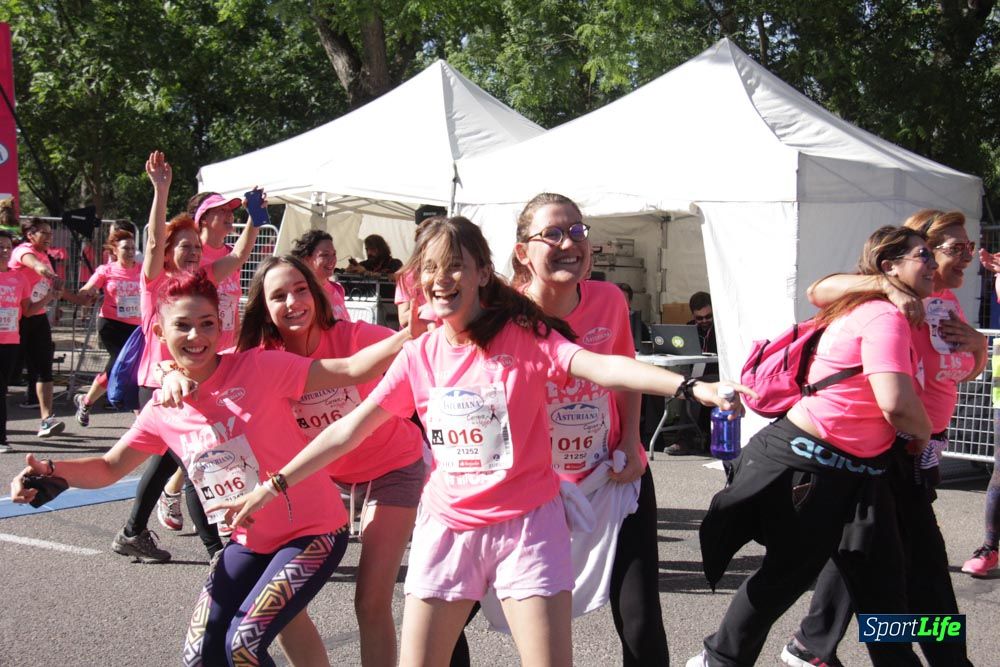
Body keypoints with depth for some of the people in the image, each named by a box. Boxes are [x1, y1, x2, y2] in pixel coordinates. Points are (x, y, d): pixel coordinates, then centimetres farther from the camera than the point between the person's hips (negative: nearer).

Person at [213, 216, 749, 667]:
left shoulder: (524, 336, -8)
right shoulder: (419, 356, 3)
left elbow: (602, 367, -22)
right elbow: (350, 430, 5)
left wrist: (690, 387, -37)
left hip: (526, 523, -3)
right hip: (447, 525, 3)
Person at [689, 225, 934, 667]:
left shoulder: (872, 312, 9)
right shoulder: (885, 316, -20)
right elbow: (896, 403, -32)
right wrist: (923, 432, -9)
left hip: (855, 472, 9)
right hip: (809, 465, -9)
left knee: (881, 583, 8)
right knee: (787, 574, 7)